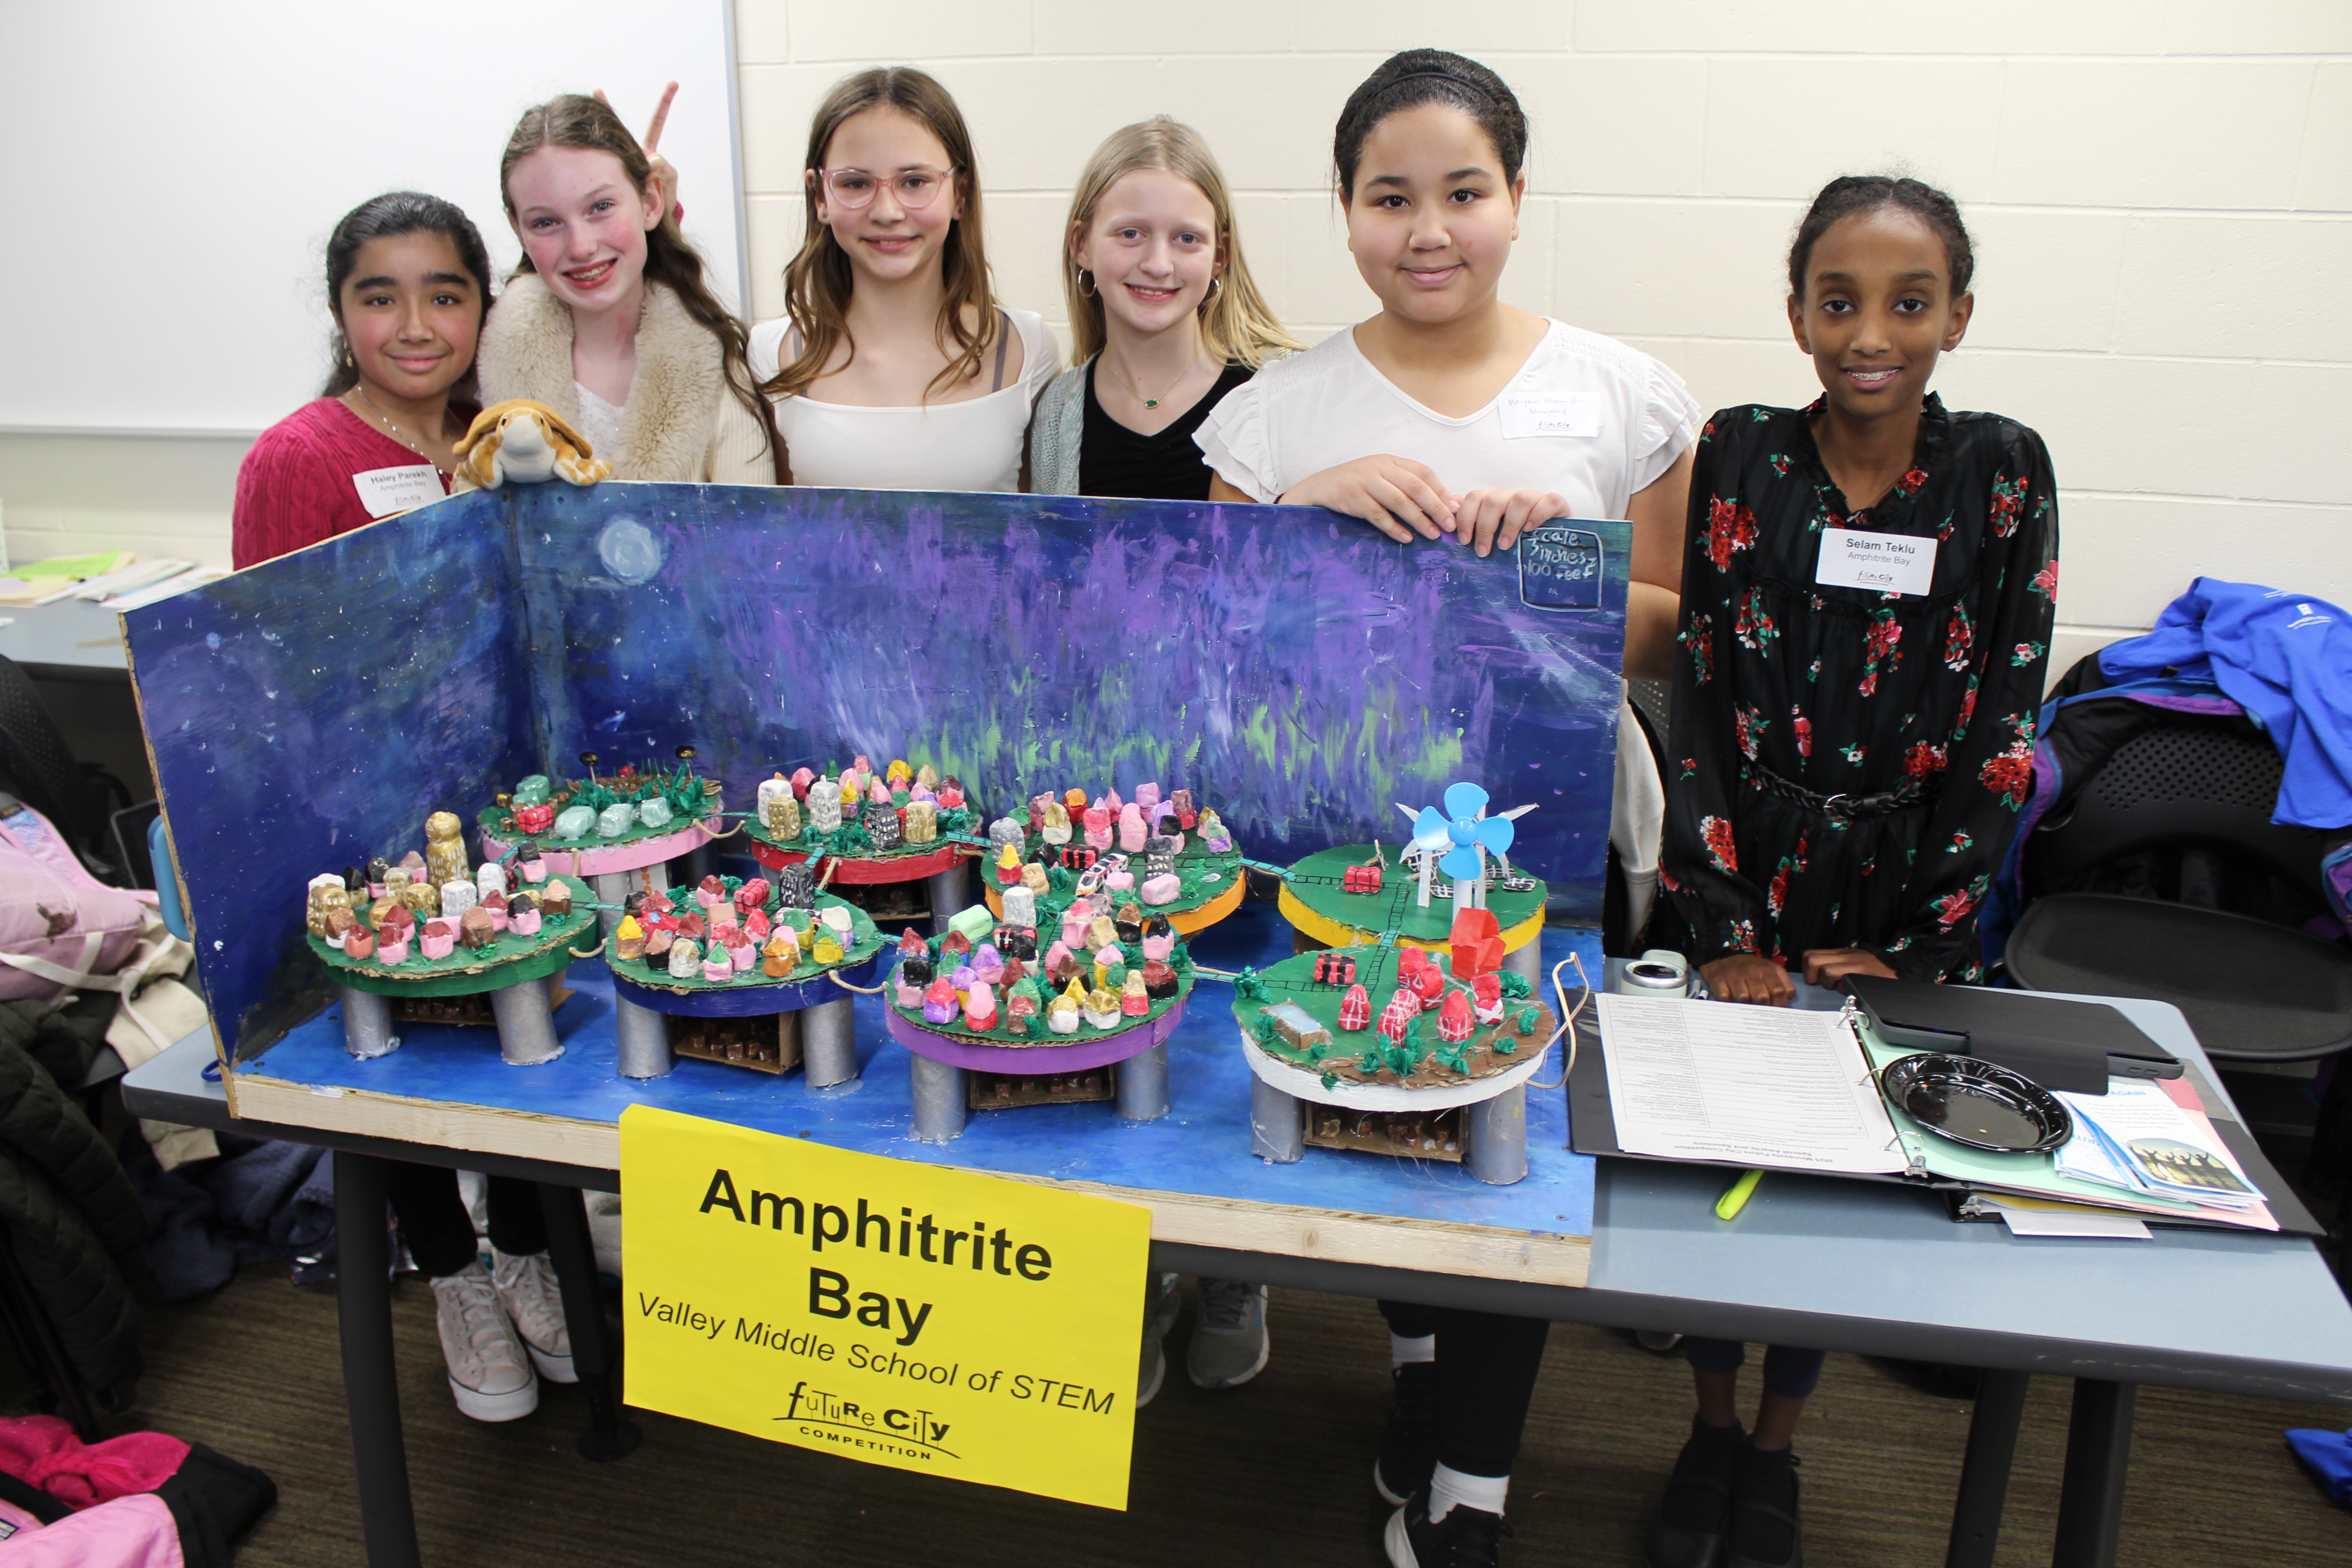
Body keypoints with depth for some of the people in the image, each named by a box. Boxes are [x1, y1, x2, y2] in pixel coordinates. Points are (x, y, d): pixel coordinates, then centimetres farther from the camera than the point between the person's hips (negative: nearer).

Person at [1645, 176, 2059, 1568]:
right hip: (1741, 890, 0)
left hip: (1906, 914, 1)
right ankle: (1711, 1423, 34)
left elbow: (2004, 734, -4)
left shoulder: (2002, 473, -3)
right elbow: (1696, 704, -7)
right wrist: (1728, 931, -11)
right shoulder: (1740, 458, -4)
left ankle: (1777, 1450, 34)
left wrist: (1910, 949, -7)